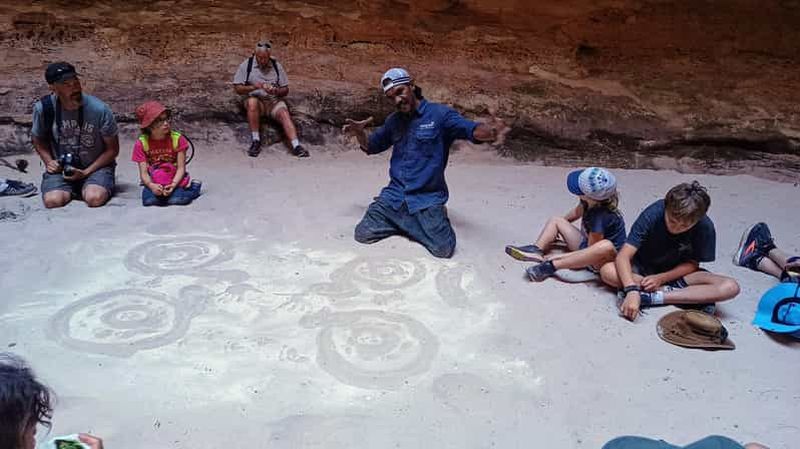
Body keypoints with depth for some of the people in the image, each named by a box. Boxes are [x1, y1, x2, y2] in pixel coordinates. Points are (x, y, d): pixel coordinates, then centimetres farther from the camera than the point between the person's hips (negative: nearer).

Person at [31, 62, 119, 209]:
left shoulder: (100, 110, -16)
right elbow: (39, 139, 11)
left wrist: (86, 173, -14)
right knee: (52, 200, -26)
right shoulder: (43, 108, -10)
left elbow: (112, 149, -6)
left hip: (96, 166, -1)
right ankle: (71, 190, 10)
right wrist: (48, 161, -8)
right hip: (60, 167, 2)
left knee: (95, 198, -31)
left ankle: (86, 188, 7)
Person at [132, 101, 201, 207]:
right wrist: (151, 185, -31)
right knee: (149, 200, -32)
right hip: (154, 183, 0)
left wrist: (173, 185, -27)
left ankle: (193, 187, 0)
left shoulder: (177, 139, -6)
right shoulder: (141, 143, -4)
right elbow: (143, 173, -8)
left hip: (175, 181, 0)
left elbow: (181, 168, -8)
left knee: (177, 199, -32)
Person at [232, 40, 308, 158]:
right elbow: (237, 88, -2)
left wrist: (276, 91, -14)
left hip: (274, 100, 1)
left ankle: (296, 146, -44)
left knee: (284, 114, -28)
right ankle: (256, 141, -28)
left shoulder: (276, 66, 7)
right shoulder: (246, 65, 2)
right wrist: (253, 87, -19)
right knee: (252, 101, -36)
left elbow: (285, 90, 8)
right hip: (256, 100, -1)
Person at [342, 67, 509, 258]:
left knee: (443, 249, -19)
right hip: (395, 195, 4)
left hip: (427, 198, -4)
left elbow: (472, 130, -19)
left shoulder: (439, 114, -7)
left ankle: (434, 217, 14)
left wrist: (490, 131, -44)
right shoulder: (393, 121, 10)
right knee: (362, 235, -9)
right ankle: (406, 224, 16)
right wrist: (359, 133, -2)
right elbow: (371, 147, 22)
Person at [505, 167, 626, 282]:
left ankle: (552, 266, -38)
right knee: (555, 220, 11)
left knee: (606, 246, -45)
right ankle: (536, 249, -15)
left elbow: (590, 251, -25)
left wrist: (560, 257, -20)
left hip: (604, 259, -9)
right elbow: (576, 213, 13)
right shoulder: (589, 201, -11)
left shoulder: (601, 217, -32)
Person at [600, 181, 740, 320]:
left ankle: (651, 297, -27)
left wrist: (661, 278, -24)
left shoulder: (705, 227, -21)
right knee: (608, 272, -33)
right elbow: (623, 256, -32)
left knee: (730, 287, -25)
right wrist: (632, 290, -48)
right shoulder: (653, 215, -27)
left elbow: (692, 263, -8)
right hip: (643, 268, 0)